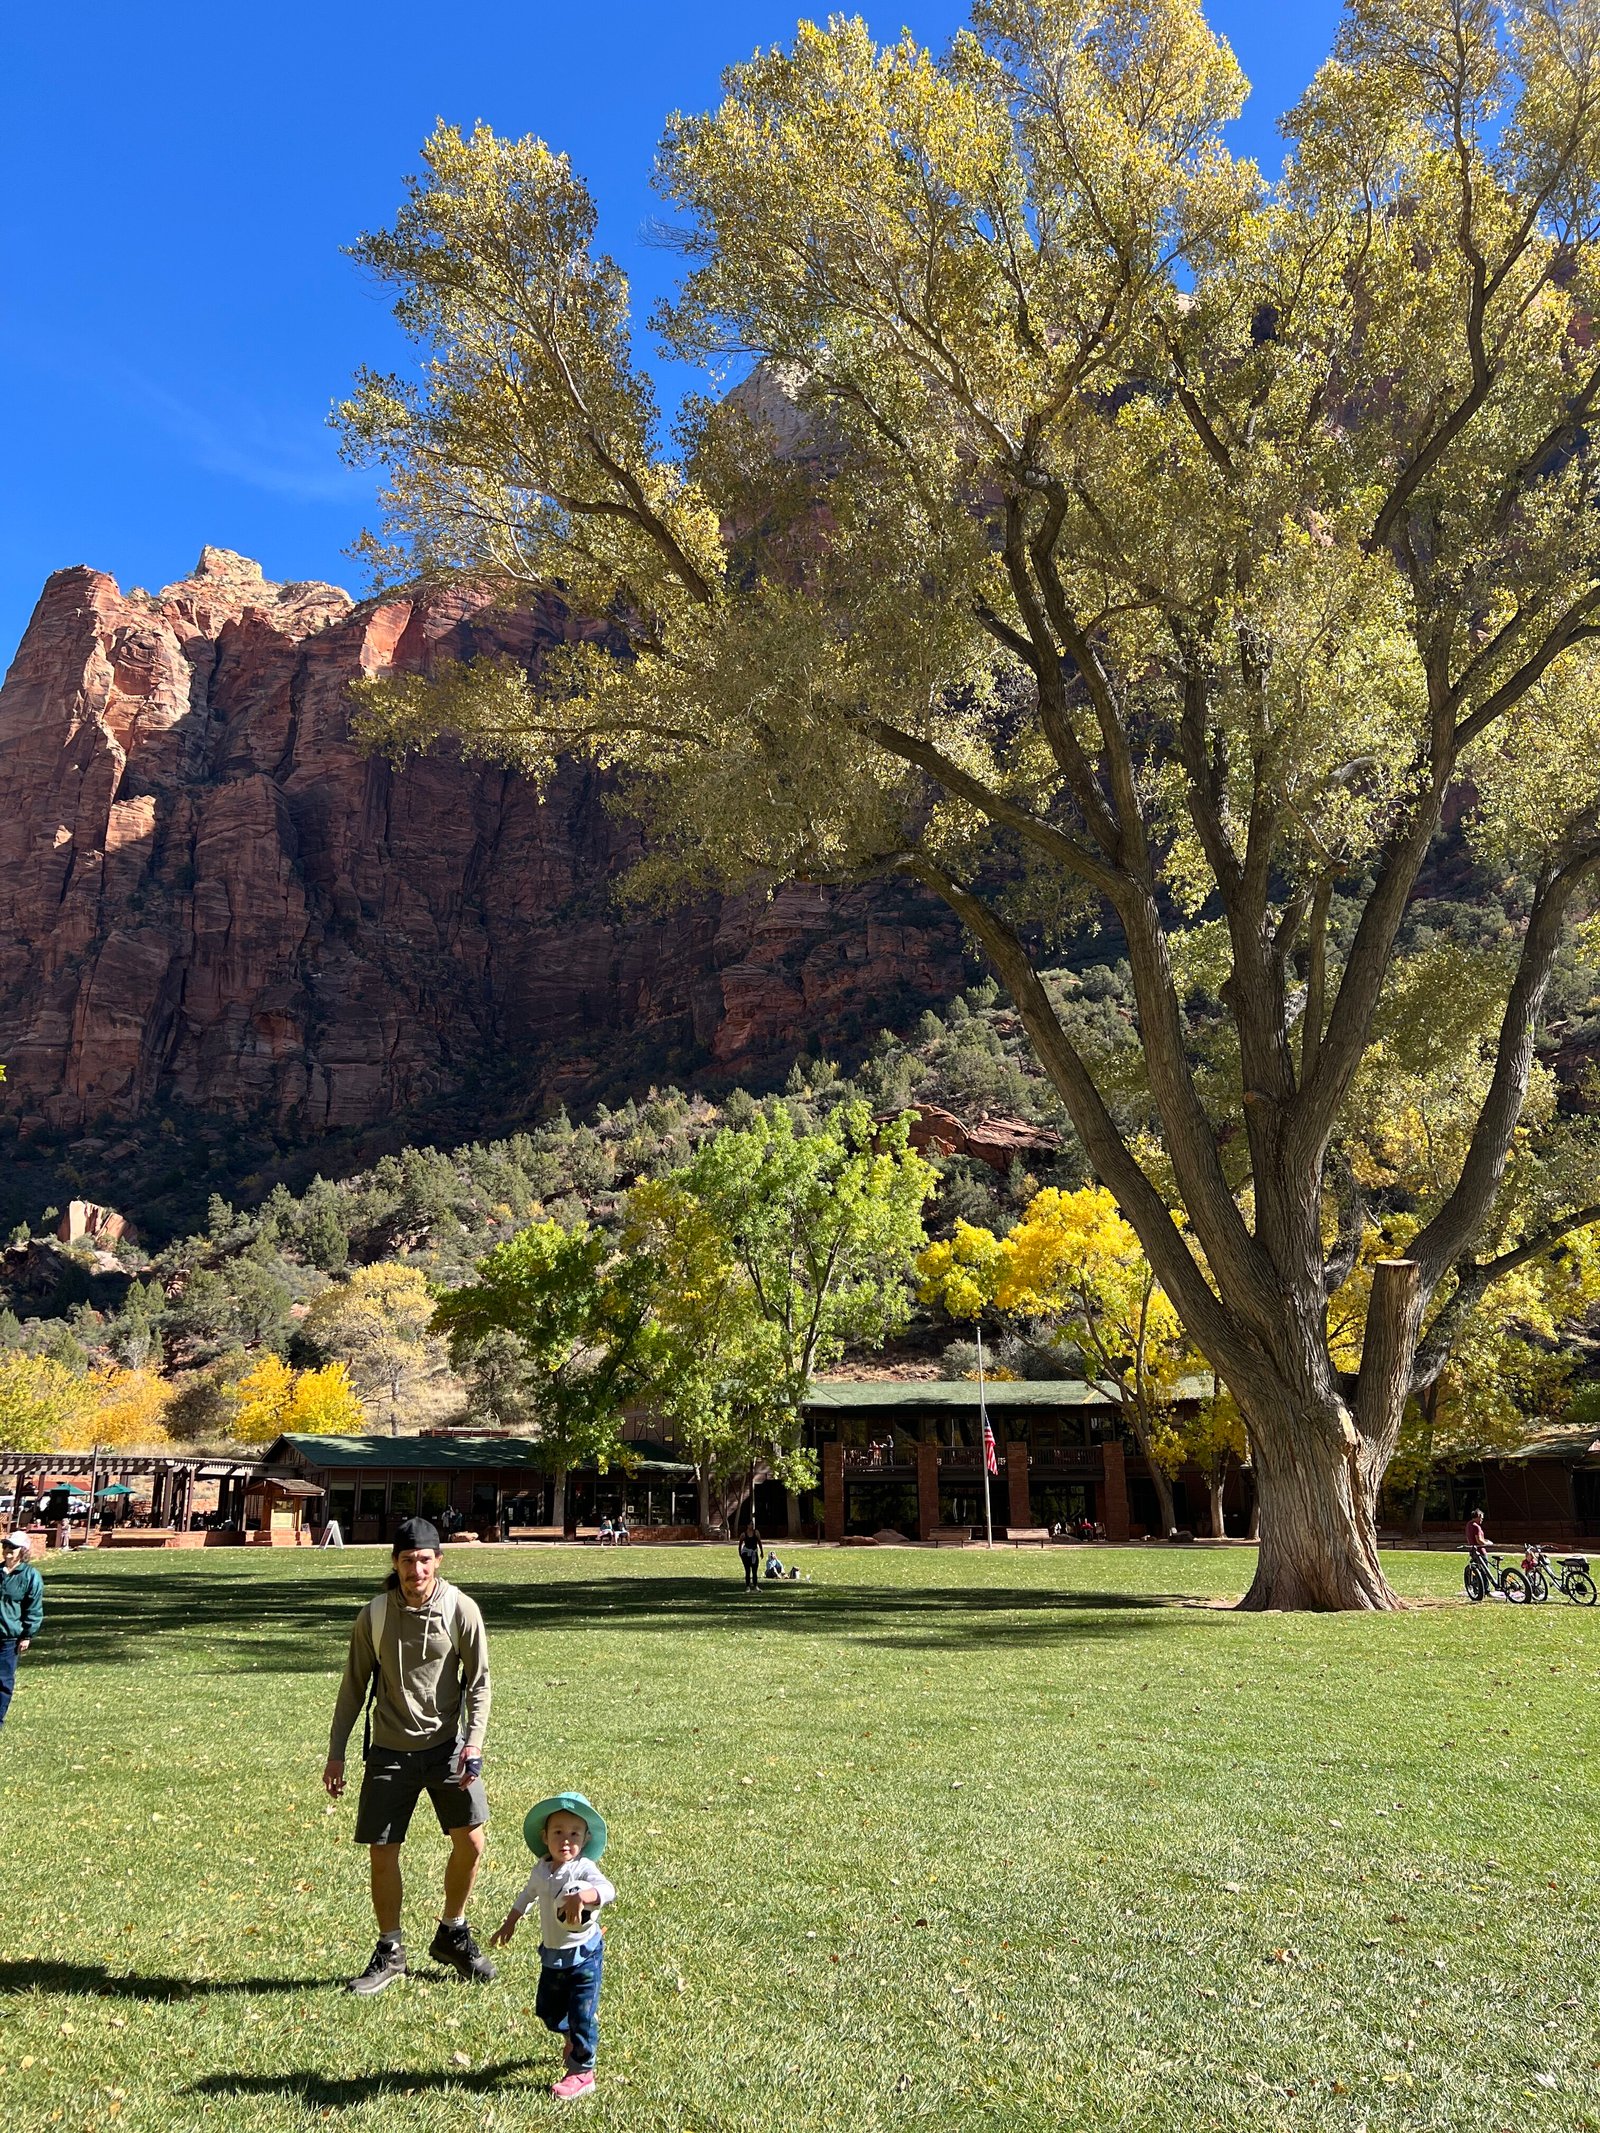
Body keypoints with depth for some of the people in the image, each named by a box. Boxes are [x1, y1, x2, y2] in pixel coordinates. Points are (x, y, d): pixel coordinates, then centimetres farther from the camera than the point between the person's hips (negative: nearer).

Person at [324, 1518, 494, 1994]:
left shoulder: (460, 1610, -8)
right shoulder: (374, 1615, -5)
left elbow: (478, 1681, -3)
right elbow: (354, 1687, 4)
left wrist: (473, 1742, -13)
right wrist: (336, 1753, 3)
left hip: (447, 1745, 0)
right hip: (390, 1752, 0)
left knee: (470, 1843, -3)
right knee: (382, 1854, 2)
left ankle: (452, 1935, 22)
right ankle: (390, 1952, 23)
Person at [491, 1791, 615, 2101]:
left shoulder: (583, 1869, -23)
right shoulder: (541, 1870, -2)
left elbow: (607, 1890, -44)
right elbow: (528, 1894, 21)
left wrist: (582, 1895, -62)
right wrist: (510, 1922, 31)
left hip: (584, 1954, -7)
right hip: (552, 1954, 7)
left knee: (581, 2014, -2)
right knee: (547, 2009, 18)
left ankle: (582, 2072, 15)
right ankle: (574, 2038, 48)